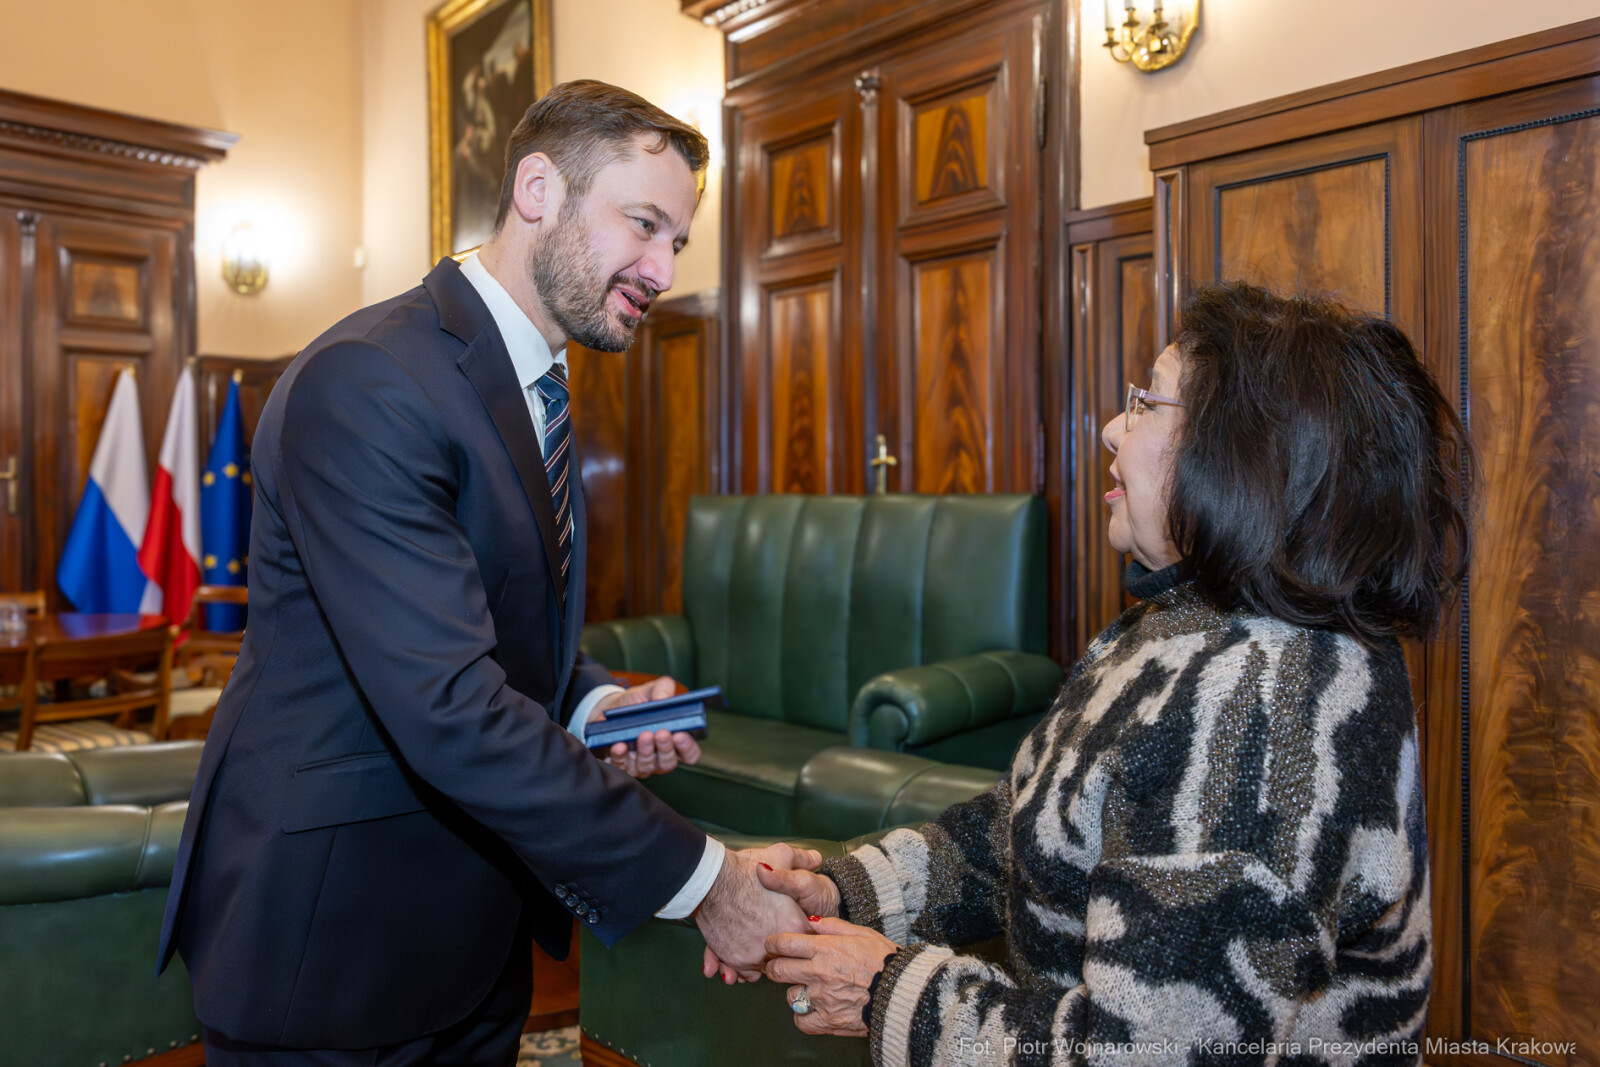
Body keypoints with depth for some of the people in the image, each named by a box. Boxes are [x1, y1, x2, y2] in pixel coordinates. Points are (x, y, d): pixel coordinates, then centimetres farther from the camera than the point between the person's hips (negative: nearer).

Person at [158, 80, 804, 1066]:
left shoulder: (540, 391, 7)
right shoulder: (366, 383, -23)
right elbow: (448, 708, -29)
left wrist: (592, 705, -7)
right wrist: (698, 879, -25)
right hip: (334, 927, -8)